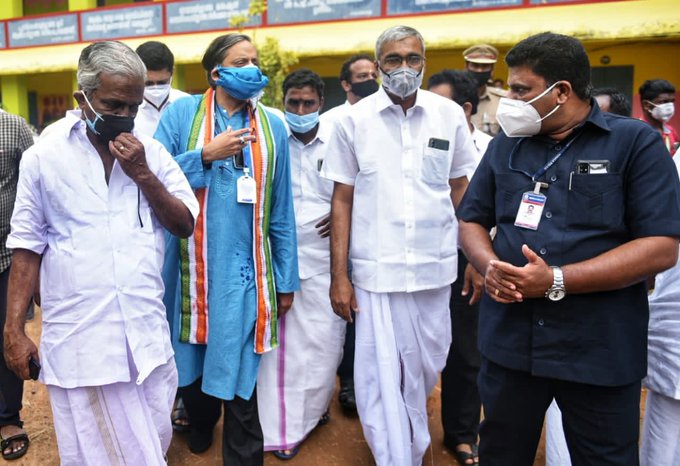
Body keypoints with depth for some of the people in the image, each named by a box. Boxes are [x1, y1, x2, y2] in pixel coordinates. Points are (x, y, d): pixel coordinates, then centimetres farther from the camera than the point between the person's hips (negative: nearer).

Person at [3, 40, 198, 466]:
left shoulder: (151, 152, 3)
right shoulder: (43, 156, -1)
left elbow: (186, 225, 2)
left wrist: (143, 174, -10)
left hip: (147, 335, 2)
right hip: (78, 339, -2)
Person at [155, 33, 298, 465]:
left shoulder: (273, 125, 4)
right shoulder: (181, 113, 1)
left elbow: (281, 208, 4)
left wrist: (286, 279, 5)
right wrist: (207, 154, -16)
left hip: (244, 268, 0)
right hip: (190, 264, 1)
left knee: (238, 366, 5)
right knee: (190, 357, 19)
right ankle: (201, 422, 49)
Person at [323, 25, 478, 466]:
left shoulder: (450, 114, 3)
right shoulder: (355, 119, -1)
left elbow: (461, 188, 12)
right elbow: (342, 199, 1)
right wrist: (339, 275, -3)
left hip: (435, 268, 2)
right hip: (376, 270, -2)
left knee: (426, 367, 17)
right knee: (382, 377, 1)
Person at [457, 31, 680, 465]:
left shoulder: (636, 143, -6)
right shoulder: (505, 145, 8)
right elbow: (472, 220, 12)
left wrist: (556, 281, -20)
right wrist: (490, 266, -11)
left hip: (600, 350, -3)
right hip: (509, 340, 4)